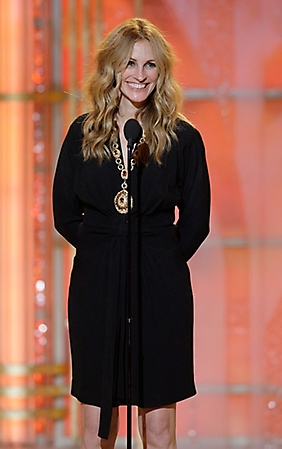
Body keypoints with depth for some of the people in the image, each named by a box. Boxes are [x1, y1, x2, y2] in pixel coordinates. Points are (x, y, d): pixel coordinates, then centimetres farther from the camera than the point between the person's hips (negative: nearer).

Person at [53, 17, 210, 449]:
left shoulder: (182, 138, 0)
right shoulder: (83, 134, 5)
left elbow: (196, 221, 6)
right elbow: (64, 214, 10)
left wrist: (160, 261, 4)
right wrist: (102, 251, 5)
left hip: (161, 286, -1)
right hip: (96, 284, 1)